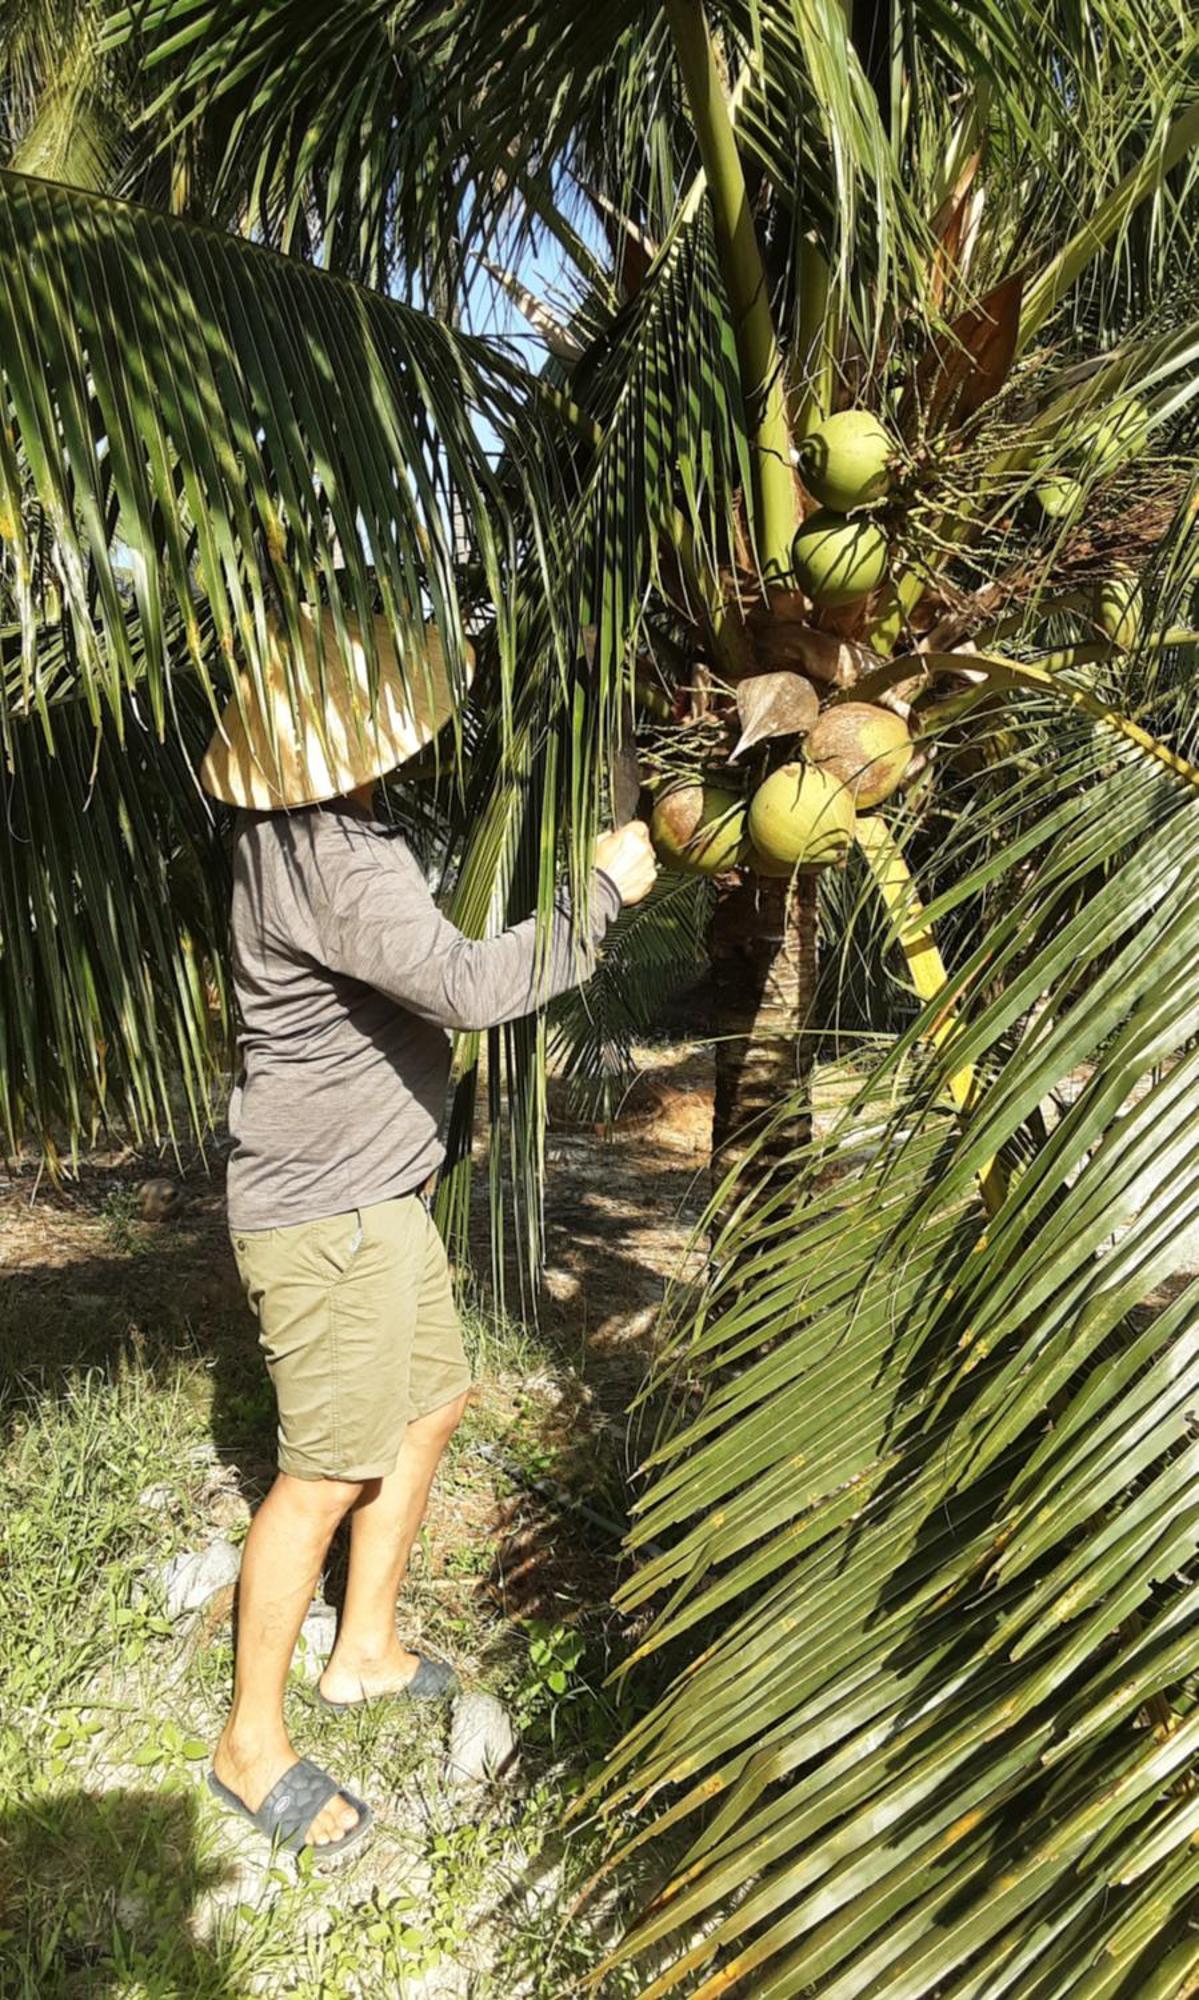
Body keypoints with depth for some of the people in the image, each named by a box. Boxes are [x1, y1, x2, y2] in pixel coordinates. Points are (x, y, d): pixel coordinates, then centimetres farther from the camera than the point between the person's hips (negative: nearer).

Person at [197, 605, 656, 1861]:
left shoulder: (306, 832, 6)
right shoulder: (329, 864, -26)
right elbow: (468, 985, -34)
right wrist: (603, 890, -24)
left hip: (374, 1196, 10)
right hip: (325, 1214, -10)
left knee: (431, 1402, 20)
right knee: (329, 1473, 1)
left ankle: (367, 1653, 37)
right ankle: (251, 1745, 21)